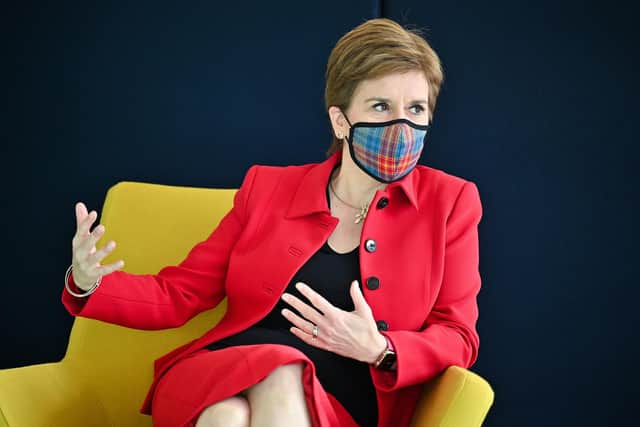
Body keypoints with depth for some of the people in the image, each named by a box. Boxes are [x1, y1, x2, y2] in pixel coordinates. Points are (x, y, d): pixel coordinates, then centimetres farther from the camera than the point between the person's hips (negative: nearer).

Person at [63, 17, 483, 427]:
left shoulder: (448, 201, 6)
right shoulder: (268, 187, 11)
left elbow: (458, 337, 5)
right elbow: (178, 294, 13)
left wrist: (378, 350, -17)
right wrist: (88, 284, -7)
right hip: (220, 383, 1)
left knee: (281, 381, -35)